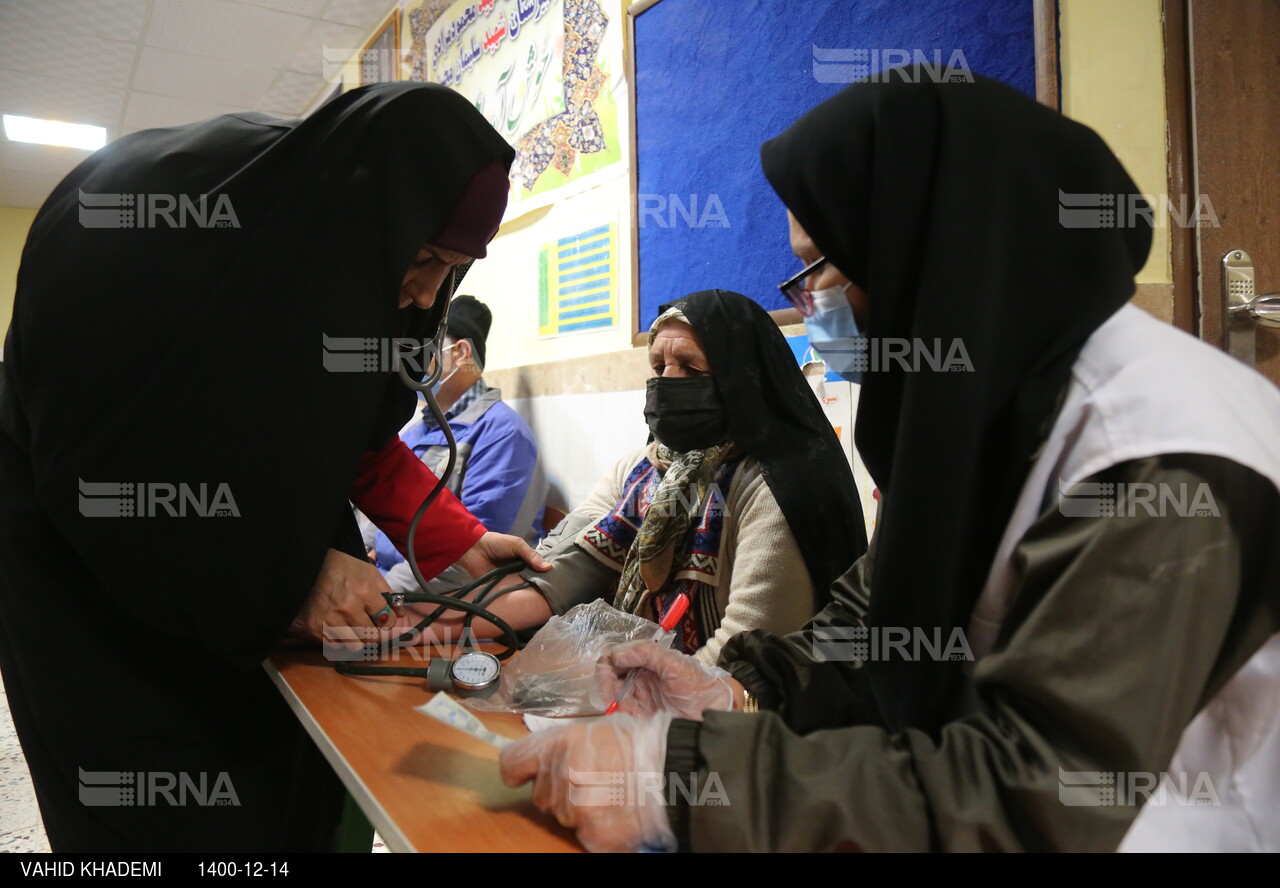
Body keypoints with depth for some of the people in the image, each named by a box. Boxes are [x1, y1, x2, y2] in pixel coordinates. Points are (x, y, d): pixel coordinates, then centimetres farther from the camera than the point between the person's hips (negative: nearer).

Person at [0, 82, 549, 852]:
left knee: (307, 798, 7)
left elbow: (358, 433, 2)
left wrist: (454, 539, -7)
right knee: (167, 816, -2)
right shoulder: (139, 210, -27)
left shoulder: (350, 250, -8)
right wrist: (285, 578, -23)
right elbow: (99, 459, -24)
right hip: (92, 574, -5)